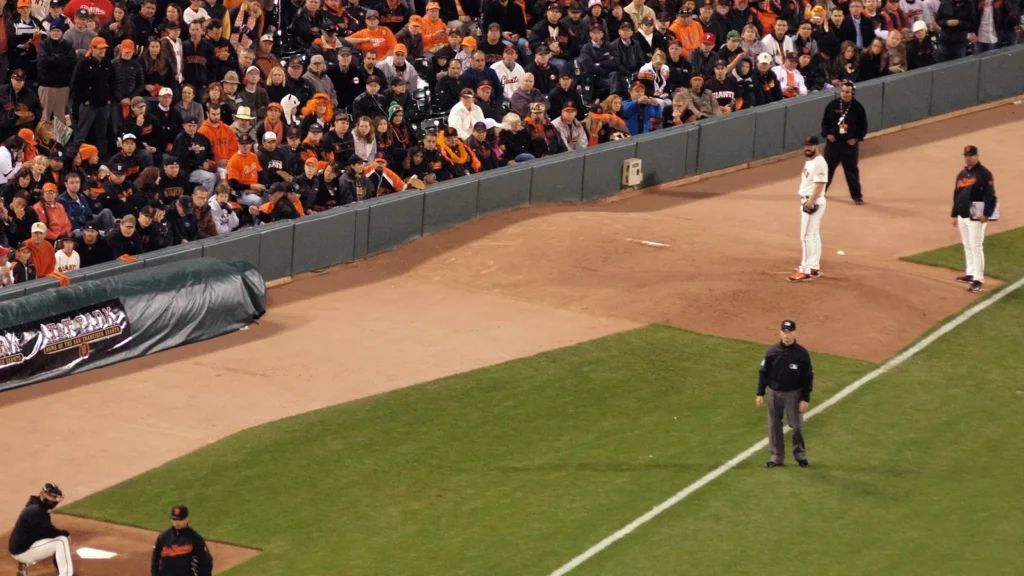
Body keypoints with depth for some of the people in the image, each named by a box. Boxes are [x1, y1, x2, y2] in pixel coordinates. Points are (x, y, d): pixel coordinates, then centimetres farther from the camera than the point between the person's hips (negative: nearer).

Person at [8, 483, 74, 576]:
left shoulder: (37, 508, 10)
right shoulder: (35, 511, -21)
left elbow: (46, 530, 19)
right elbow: (48, 532, -25)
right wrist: (65, 533, -7)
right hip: (23, 551, -10)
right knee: (61, 541, -15)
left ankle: (25, 564, 19)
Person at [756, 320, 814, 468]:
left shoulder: (802, 353, -9)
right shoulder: (772, 351, -4)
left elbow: (808, 377, -6)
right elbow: (763, 373, 4)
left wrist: (805, 399, -9)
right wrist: (760, 393, 1)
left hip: (794, 394, -2)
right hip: (774, 393, 2)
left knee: (797, 426, 5)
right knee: (774, 426, 8)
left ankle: (800, 455, 22)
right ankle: (777, 457, 18)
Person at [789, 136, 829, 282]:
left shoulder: (819, 163, -16)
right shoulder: (809, 161, 14)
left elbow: (820, 184, -22)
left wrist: (811, 202, -27)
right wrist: (805, 201, 13)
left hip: (814, 202, -11)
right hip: (806, 201, 11)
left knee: (807, 236, -11)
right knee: (813, 235, 16)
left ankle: (805, 271, -12)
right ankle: (814, 267, 24)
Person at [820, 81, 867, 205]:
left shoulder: (857, 108, -7)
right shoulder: (833, 105, -2)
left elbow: (863, 126, 0)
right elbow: (825, 121, 7)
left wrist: (856, 138, -9)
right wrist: (827, 133, -6)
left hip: (850, 143, -2)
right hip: (833, 141, 2)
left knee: (851, 169, 3)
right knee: (828, 166, 12)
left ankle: (856, 195, 12)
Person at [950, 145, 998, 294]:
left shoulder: (984, 174, -10)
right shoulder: (962, 174, 15)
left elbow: (990, 196, -16)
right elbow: (956, 195, 21)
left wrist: (986, 214, -22)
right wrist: (954, 214, 20)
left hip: (976, 216, -8)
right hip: (963, 215, 8)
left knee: (976, 247, -10)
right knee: (967, 245, 16)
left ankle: (978, 280, -9)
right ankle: (970, 274, 28)